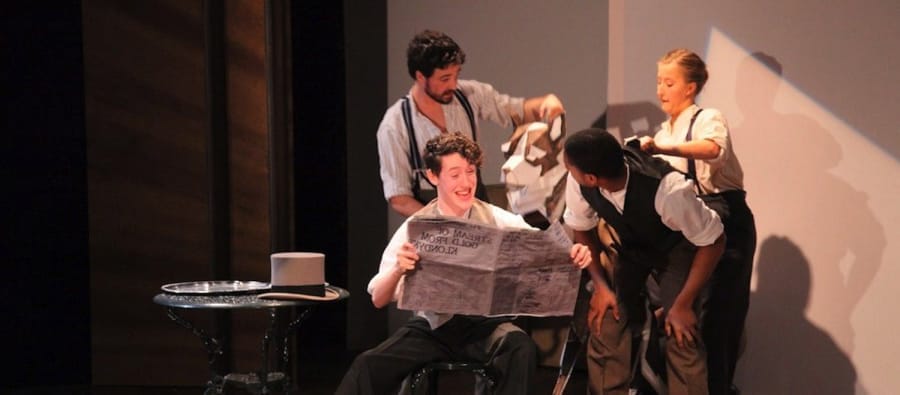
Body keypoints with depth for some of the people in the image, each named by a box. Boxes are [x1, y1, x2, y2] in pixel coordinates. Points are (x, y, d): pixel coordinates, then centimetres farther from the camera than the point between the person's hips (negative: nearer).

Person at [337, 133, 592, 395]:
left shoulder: (500, 221, -1)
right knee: (367, 367, -23)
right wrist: (398, 269, -28)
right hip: (433, 327, 0)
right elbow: (378, 300, -7)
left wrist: (574, 255, -34)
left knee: (521, 349, -33)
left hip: (486, 324, 0)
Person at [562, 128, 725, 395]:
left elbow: (713, 242, -30)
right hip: (629, 247, 4)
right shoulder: (577, 184, -30)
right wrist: (600, 285, -13)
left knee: (680, 338, -15)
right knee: (604, 329, -5)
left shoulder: (668, 189, -44)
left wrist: (683, 304, -26)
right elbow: (581, 229, -6)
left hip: (676, 249, -4)